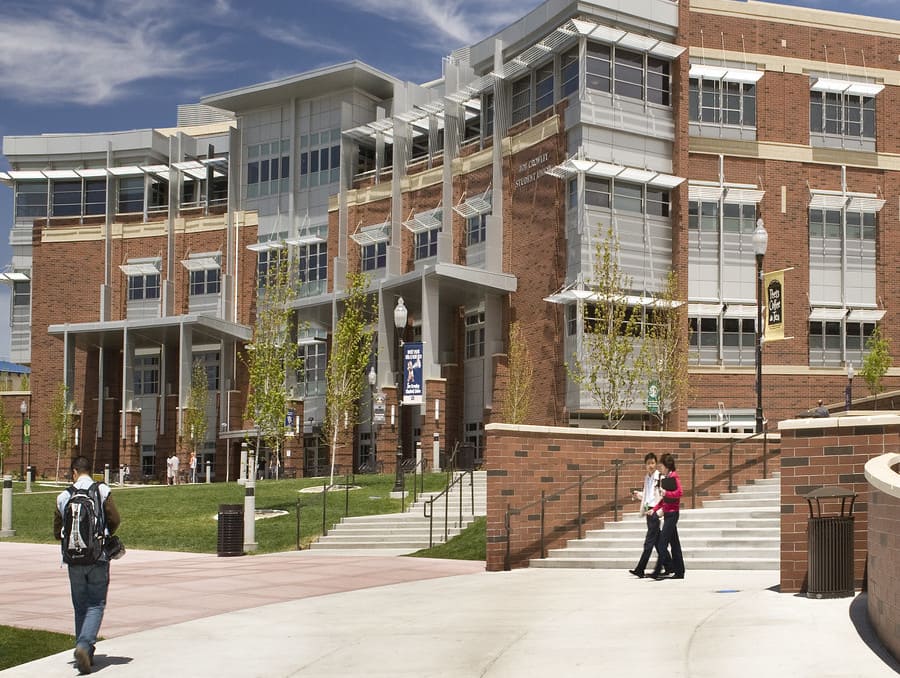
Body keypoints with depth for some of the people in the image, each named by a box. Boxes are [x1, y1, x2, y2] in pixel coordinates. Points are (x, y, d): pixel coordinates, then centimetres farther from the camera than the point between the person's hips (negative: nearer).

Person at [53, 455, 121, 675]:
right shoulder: (102, 491, -2)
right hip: (98, 558, -2)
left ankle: (84, 651, 16)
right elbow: (115, 520, -8)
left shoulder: (64, 496, 4)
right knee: (96, 605, 1)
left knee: (80, 606, 13)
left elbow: (57, 532, 7)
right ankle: (84, 644, -19)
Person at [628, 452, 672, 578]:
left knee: (649, 542, -6)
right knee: (658, 542, 13)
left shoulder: (660, 478, -11)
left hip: (656, 512, -8)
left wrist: (657, 511, -21)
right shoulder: (647, 478, 14)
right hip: (648, 512, 8)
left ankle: (640, 570, -6)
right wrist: (638, 495, 8)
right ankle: (668, 567, 21)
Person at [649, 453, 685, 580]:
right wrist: (654, 509, 16)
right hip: (668, 513, 9)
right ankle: (679, 571, 13)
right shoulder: (667, 477, 16)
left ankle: (657, 571, -14)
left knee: (663, 542, -11)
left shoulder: (674, 476, -11)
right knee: (674, 543, 10)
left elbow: (680, 492, -21)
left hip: (672, 513, -9)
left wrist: (666, 493, -21)